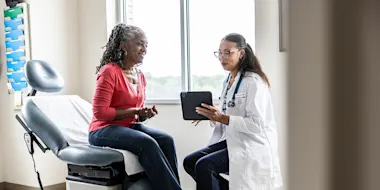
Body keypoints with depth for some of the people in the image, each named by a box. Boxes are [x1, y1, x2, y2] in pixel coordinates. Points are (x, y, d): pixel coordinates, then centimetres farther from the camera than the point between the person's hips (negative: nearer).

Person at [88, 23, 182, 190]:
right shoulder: (109, 71, -13)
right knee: (147, 143, -31)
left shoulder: (140, 76, 11)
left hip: (129, 127, 7)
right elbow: (100, 112, -18)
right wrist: (134, 111, -17)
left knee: (166, 140, -19)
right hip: (103, 130, -7)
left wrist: (145, 114, -5)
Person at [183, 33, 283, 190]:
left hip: (252, 146, -9)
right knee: (189, 162, 0)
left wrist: (222, 118, -28)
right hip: (231, 140, 9)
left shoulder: (253, 81, -15)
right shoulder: (228, 81, 11)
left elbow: (256, 125, -21)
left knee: (203, 165, -23)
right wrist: (211, 116, -3)